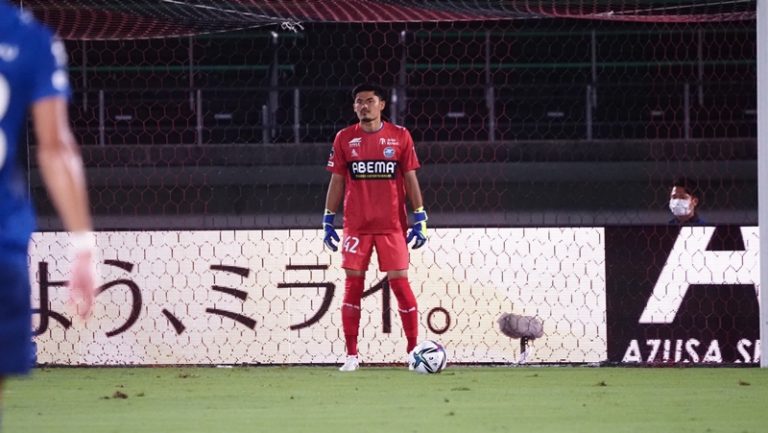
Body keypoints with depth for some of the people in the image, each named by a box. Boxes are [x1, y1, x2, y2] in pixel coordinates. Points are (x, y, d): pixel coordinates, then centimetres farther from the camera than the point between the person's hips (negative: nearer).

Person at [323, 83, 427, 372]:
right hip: (356, 226, 1)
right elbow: (336, 181, 9)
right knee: (353, 284, -2)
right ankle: (351, 355, 4)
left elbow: (411, 178, 5)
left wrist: (420, 219, 0)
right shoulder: (344, 139, 5)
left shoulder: (400, 136, 3)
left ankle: (414, 349, 4)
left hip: (392, 225, -1)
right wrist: (328, 220, 5)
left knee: (400, 282, -5)